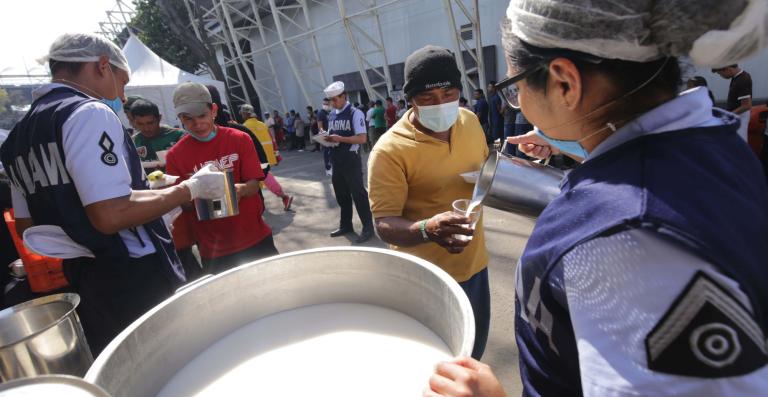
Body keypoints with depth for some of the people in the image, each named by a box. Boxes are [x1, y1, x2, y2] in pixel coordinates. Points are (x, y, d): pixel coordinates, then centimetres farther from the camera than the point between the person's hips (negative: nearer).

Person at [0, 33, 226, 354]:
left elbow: (26, 226, 19)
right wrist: (191, 188, -15)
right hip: (136, 278, -9)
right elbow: (112, 215, -25)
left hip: (81, 281, 9)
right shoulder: (89, 113, -15)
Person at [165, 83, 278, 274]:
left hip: (255, 237, 1)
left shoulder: (240, 139, -5)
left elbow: (254, 185, -7)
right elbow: (183, 205, 0)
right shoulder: (175, 155, -5)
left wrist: (240, 190, -29)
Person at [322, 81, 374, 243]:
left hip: (351, 161, -7)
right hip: (337, 161, 7)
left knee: (358, 194, 0)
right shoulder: (331, 116, 11)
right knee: (341, 195, 17)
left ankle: (368, 228, 12)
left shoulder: (355, 113, -11)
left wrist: (340, 138, -24)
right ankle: (345, 225, 32)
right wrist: (327, 138, -3)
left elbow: (362, 139, -17)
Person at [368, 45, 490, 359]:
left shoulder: (470, 121, -2)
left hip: (473, 263, 6)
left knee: (474, 348, 27)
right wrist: (426, 230, -42)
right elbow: (384, 224, -22)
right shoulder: (390, 150, -22)